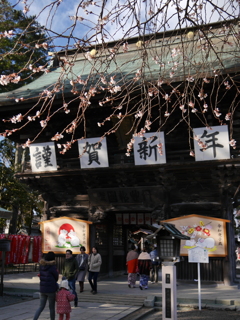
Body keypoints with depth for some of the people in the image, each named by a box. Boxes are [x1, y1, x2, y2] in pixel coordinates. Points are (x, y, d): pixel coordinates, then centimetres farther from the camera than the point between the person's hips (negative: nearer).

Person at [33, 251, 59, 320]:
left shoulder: (42, 266, 1)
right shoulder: (53, 267, -16)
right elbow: (56, 278, -5)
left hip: (42, 290, 5)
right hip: (51, 290, -5)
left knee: (41, 307, 13)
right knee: (52, 308, 11)